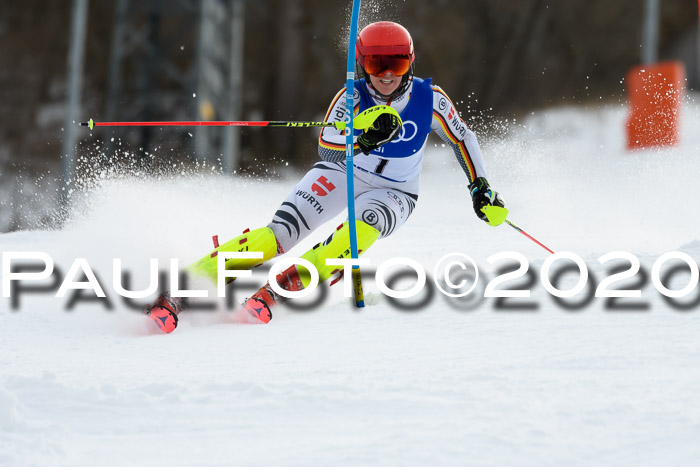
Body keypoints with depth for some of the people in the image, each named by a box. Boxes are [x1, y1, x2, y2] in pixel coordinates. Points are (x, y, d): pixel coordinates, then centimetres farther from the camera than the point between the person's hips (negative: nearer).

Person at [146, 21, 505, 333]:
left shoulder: (430, 99, -14)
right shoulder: (353, 97, -18)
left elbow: (462, 139, 3)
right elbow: (327, 151, -29)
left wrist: (481, 188, 0)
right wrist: (364, 140, -48)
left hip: (393, 193, 1)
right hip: (343, 174, -1)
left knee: (363, 228, -36)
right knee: (281, 233, -23)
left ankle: (279, 289, -42)